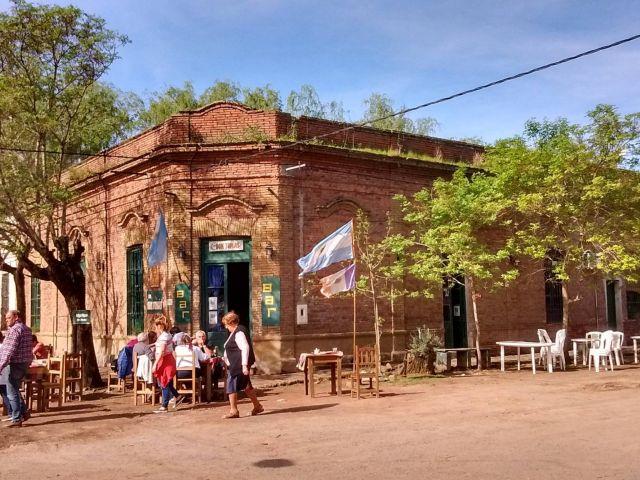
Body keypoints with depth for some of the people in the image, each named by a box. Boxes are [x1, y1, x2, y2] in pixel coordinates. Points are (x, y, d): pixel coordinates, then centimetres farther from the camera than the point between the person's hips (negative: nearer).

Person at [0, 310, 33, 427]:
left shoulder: (15, 329, -14)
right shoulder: (26, 329, 16)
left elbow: (10, 350, -22)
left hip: (16, 364, -10)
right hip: (25, 363, 10)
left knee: (12, 392, -4)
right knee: (14, 390, 20)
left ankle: (16, 419, -2)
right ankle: (24, 412, 21)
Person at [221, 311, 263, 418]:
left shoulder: (238, 333, -17)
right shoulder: (236, 332, 15)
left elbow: (245, 348, -24)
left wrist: (244, 365, -27)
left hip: (238, 365, -11)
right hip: (236, 365, 11)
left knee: (231, 386, -7)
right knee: (246, 386, 16)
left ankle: (233, 411, -3)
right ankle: (257, 406, 24)